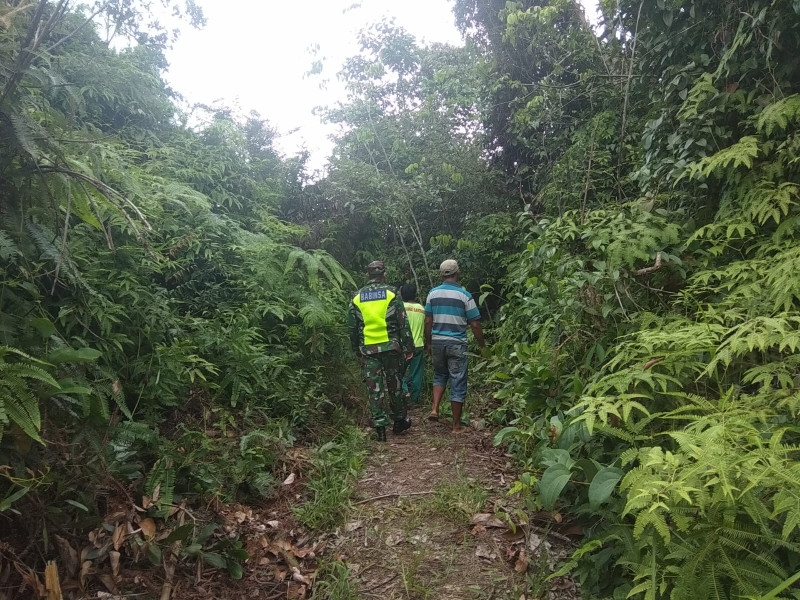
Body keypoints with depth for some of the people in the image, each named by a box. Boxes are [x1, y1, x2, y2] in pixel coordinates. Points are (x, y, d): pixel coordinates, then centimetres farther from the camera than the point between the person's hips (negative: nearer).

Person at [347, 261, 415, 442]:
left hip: (367, 350, 1)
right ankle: (400, 420, 25)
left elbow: (352, 328, 8)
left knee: (374, 388, 3)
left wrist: (357, 351, 17)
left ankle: (380, 427, 2)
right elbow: (403, 323, -4)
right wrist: (408, 347, 1)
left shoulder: (357, 298, 6)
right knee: (394, 384, 13)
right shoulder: (392, 293, -1)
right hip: (390, 346, -1)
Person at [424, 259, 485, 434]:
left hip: (437, 341, 3)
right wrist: (482, 346, 6)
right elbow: (475, 324, -5)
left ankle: (435, 409, 6)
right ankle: (456, 425, 11)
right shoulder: (464, 295, -7)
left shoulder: (433, 293, 2)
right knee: (458, 383, 5)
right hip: (457, 343, -3)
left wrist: (428, 343, 14)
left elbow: (428, 321, 3)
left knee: (440, 376, 24)